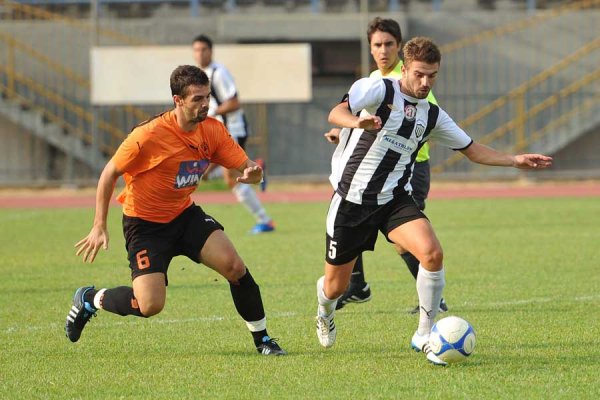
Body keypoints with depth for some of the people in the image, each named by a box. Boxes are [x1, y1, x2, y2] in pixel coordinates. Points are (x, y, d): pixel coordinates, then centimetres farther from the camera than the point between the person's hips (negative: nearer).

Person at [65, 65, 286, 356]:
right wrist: (99, 226, -14)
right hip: (144, 223, -5)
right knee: (150, 305, -17)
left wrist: (253, 172, -32)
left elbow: (246, 166, -5)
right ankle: (90, 299, 13)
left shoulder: (213, 130, -8)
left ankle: (262, 340, 4)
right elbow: (110, 173, -13)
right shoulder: (149, 135, -24)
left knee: (234, 266, -15)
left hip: (185, 215, 5)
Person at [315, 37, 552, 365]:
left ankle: (424, 336, -10)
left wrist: (516, 161, 3)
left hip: (395, 200, 4)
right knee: (336, 288, 6)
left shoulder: (432, 115, 9)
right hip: (352, 200, -4)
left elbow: (473, 151, 17)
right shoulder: (379, 89, -9)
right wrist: (358, 122, -48)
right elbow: (336, 114, -24)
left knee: (432, 253, -25)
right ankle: (325, 307, 47)